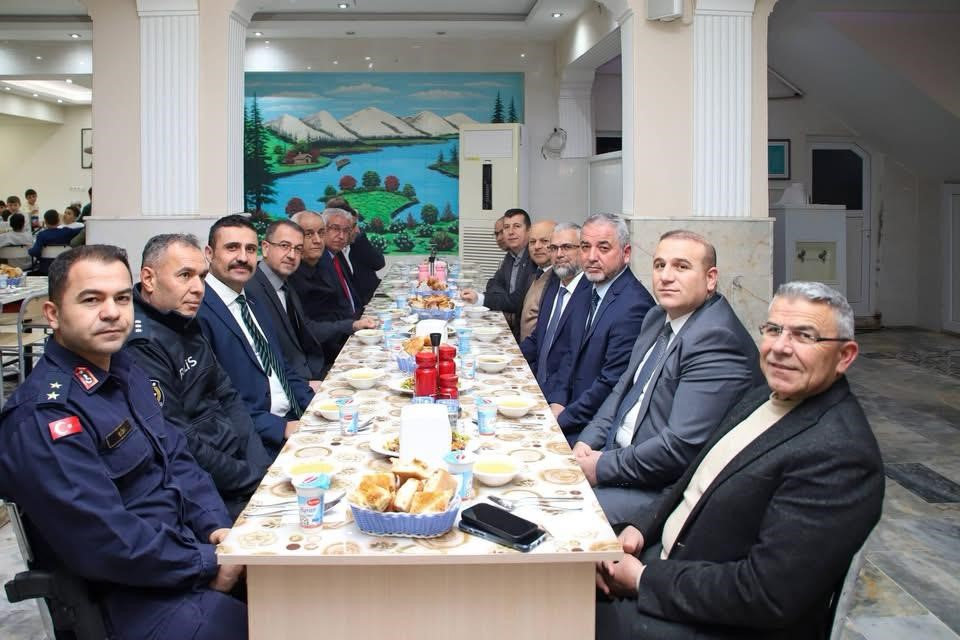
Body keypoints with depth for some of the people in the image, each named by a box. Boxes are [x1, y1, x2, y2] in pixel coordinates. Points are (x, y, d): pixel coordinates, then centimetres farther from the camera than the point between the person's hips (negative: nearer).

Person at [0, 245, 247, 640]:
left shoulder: (124, 372, 7)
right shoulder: (42, 417, -23)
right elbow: (105, 543, -25)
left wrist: (217, 526, -5)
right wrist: (207, 566, -17)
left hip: (185, 541, 9)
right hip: (131, 595, -9)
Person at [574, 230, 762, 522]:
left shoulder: (716, 340, -23)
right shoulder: (657, 318, 8)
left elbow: (683, 447, -27)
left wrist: (604, 467, -17)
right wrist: (587, 441, 0)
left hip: (663, 490, -9)